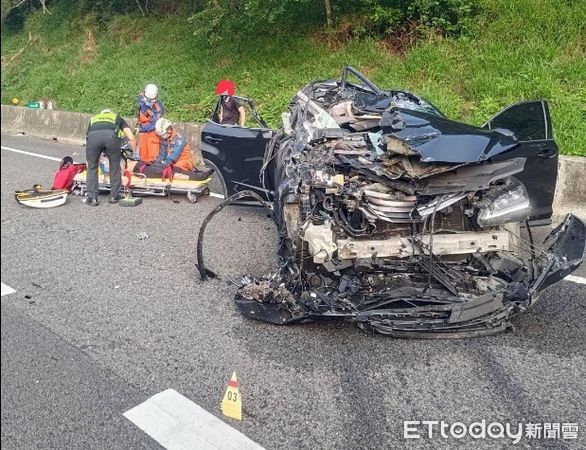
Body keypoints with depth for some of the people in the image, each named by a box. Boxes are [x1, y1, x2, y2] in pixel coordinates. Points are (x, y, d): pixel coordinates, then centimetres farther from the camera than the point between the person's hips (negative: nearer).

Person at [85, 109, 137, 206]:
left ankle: (92, 198, 16)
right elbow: (132, 138, 27)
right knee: (115, 166, 19)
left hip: (93, 136, 1)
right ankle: (114, 196, 24)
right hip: (111, 136, -1)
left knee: (92, 167, 17)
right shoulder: (117, 117, 39)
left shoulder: (93, 119, 43)